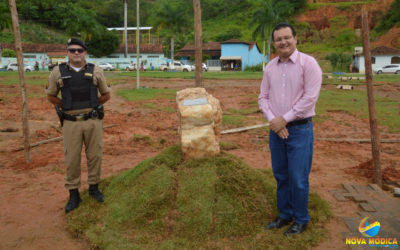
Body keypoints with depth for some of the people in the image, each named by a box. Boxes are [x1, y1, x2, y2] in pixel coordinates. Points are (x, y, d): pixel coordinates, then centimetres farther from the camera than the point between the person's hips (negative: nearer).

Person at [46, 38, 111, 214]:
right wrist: (67, 107, 6)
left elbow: (106, 95, 11)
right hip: (71, 123, 0)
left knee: (95, 156, 9)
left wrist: (90, 106, 7)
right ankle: (73, 194, 19)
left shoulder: (96, 71, 1)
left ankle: (94, 187, 28)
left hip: (93, 121, 1)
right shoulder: (58, 72, 1)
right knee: (72, 159, 5)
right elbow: (51, 96, 12)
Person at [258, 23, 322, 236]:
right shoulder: (270, 67, 8)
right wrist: (273, 120, -8)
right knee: (281, 176, 14)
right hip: (276, 129, 5)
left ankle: (301, 220, 20)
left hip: (300, 129, -5)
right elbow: (263, 97, 8)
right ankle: (285, 215, 31)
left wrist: (284, 119, -13)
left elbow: (310, 98, -14)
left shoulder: (308, 63, -8)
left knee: (298, 178, 1)